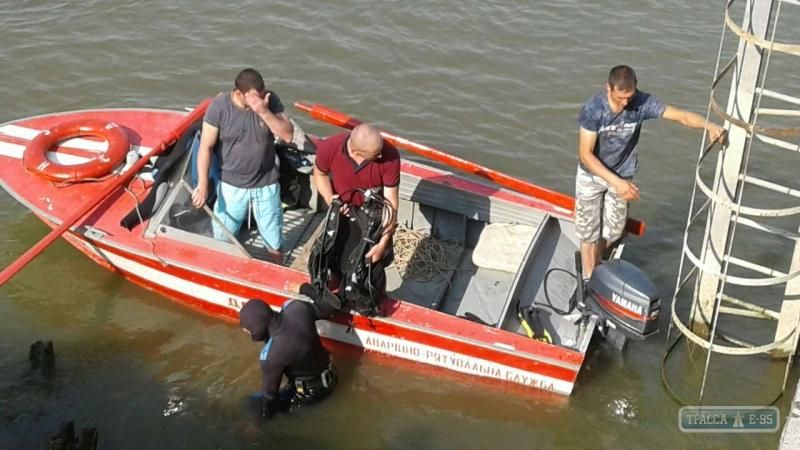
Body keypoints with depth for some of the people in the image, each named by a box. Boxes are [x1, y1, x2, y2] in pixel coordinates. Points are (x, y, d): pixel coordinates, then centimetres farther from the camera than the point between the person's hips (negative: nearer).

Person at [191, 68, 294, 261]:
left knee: (273, 239, 16)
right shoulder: (219, 106, -18)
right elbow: (206, 147, -13)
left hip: (266, 183, 1)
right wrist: (203, 185, -15)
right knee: (222, 238, 14)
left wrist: (264, 112, -31)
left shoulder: (270, 100, -13)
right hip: (231, 184, -1)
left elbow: (288, 135, -18)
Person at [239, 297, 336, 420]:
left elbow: (269, 390, -19)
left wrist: (265, 414, -1)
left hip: (313, 391, -6)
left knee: (255, 403, 6)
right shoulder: (296, 306, -23)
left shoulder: (271, 354, -36)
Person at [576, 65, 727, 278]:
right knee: (589, 231, 6)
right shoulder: (593, 108, -28)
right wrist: (616, 182, -32)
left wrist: (709, 126, -49)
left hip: (622, 176, 3)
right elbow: (585, 154, -25)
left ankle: (591, 260, 44)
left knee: (613, 231, 15)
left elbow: (682, 116, -29)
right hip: (591, 175, -3)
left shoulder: (642, 103, -22)